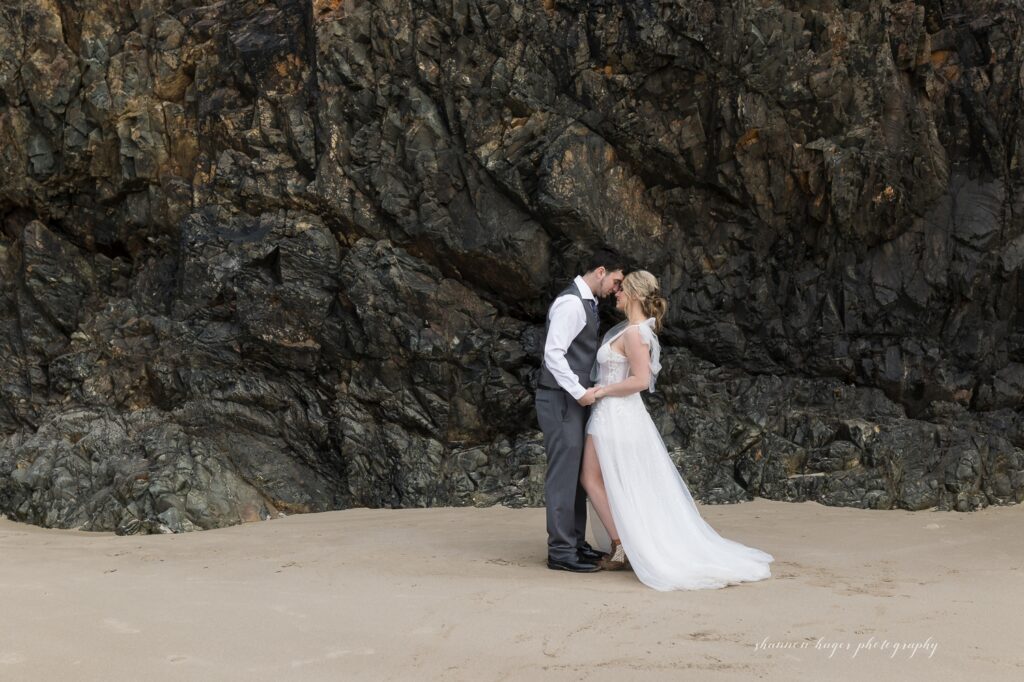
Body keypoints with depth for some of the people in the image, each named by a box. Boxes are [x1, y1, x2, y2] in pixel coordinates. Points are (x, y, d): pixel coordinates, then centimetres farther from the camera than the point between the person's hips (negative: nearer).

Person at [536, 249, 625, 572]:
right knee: (563, 473, -6)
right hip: (560, 399, -10)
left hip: (574, 398, 10)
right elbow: (553, 354, -23)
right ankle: (561, 551, -1)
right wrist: (580, 392, -22)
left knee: (577, 472, 13)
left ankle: (575, 542, 21)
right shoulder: (571, 303, -16)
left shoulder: (587, 303, 16)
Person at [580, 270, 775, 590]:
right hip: (624, 414, 10)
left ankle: (622, 549, 2)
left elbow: (640, 380, -24)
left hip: (616, 412, -10)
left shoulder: (633, 333, -19)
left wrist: (603, 391, -16)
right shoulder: (637, 328, 11)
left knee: (592, 479, 1)